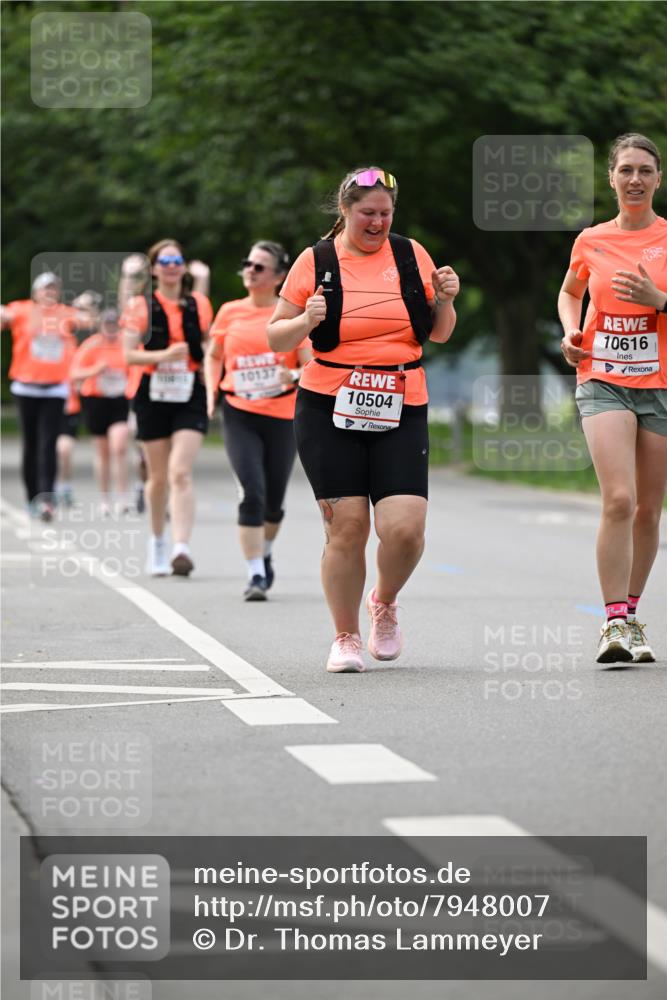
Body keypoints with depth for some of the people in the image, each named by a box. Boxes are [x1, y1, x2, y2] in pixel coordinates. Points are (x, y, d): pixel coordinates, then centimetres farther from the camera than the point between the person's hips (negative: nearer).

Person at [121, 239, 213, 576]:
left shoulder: (199, 304, 7)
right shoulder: (140, 306, 1)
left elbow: (209, 346, 20)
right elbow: (129, 354, -6)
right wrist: (164, 355, -20)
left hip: (190, 397, 0)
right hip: (152, 396, 0)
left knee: (180, 473, -15)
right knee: (159, 476, 10)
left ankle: (182, 548, -24)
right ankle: (157, 541, 30)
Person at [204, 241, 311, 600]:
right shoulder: (229, 312, 5)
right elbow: (213, 355, 20)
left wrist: (294, 376, -27)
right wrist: (212, 390, 4)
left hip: (283, 416, 0)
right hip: (239, 414, 0)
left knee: (274, 500, 9)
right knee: (252, 493, -15)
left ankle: (266, 554, 39)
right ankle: (255, 574, -13)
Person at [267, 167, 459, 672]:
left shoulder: (411, 255, 8)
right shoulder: (316, 262, 2)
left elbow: (439, 334, 16)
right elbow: (276, 338, 5)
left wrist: (445, 301, -4)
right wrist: (307, 320, -14)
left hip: (400, 413, 1)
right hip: (329, 413, -1)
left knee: (405, 528, -11)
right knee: (347, 526, -6)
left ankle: (384, 603, 19)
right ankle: (346, 637, 12)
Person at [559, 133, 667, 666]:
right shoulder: (591, 241, 6)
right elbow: (569, 292, 25)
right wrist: (570, 331, 6)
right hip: (602, 381, 0)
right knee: (619, 499, -17)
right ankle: (614, 622, -15)